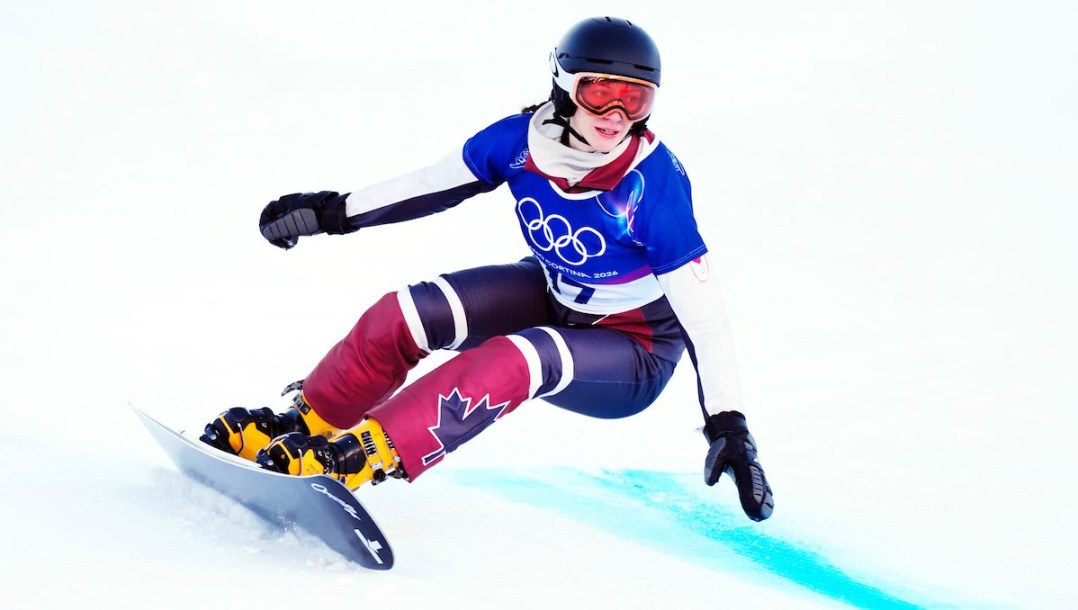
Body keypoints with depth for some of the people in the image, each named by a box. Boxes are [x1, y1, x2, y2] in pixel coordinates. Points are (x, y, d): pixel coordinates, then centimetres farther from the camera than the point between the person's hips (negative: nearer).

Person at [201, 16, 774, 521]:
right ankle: (304, 425, 7)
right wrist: (334, 211, 6)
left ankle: (361, 457, -35)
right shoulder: (522, 139, -18)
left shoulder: (654, 184, -31)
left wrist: (728, 426, -34)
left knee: (512, 361, -35)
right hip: (552, 297, 5)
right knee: (401, 314, -13)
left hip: (634, 357, -5)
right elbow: (437, 183, 1)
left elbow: (703, 314, -29)